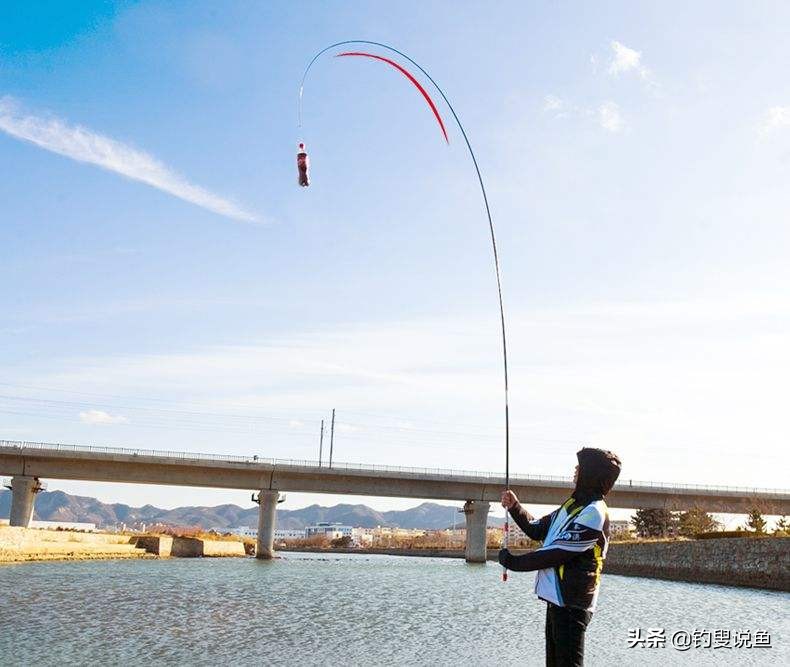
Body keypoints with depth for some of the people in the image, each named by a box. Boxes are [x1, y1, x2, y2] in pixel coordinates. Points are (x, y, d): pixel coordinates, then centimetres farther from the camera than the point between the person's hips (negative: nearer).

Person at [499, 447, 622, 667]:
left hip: (570, 603, -9)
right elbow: (537, 530, 18)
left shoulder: (593, 513, -16)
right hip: (556, 598, 9)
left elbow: (558, 553, -20)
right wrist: (514, 507, 3)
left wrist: (514, 562, -11)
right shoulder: (573, 504, 14)